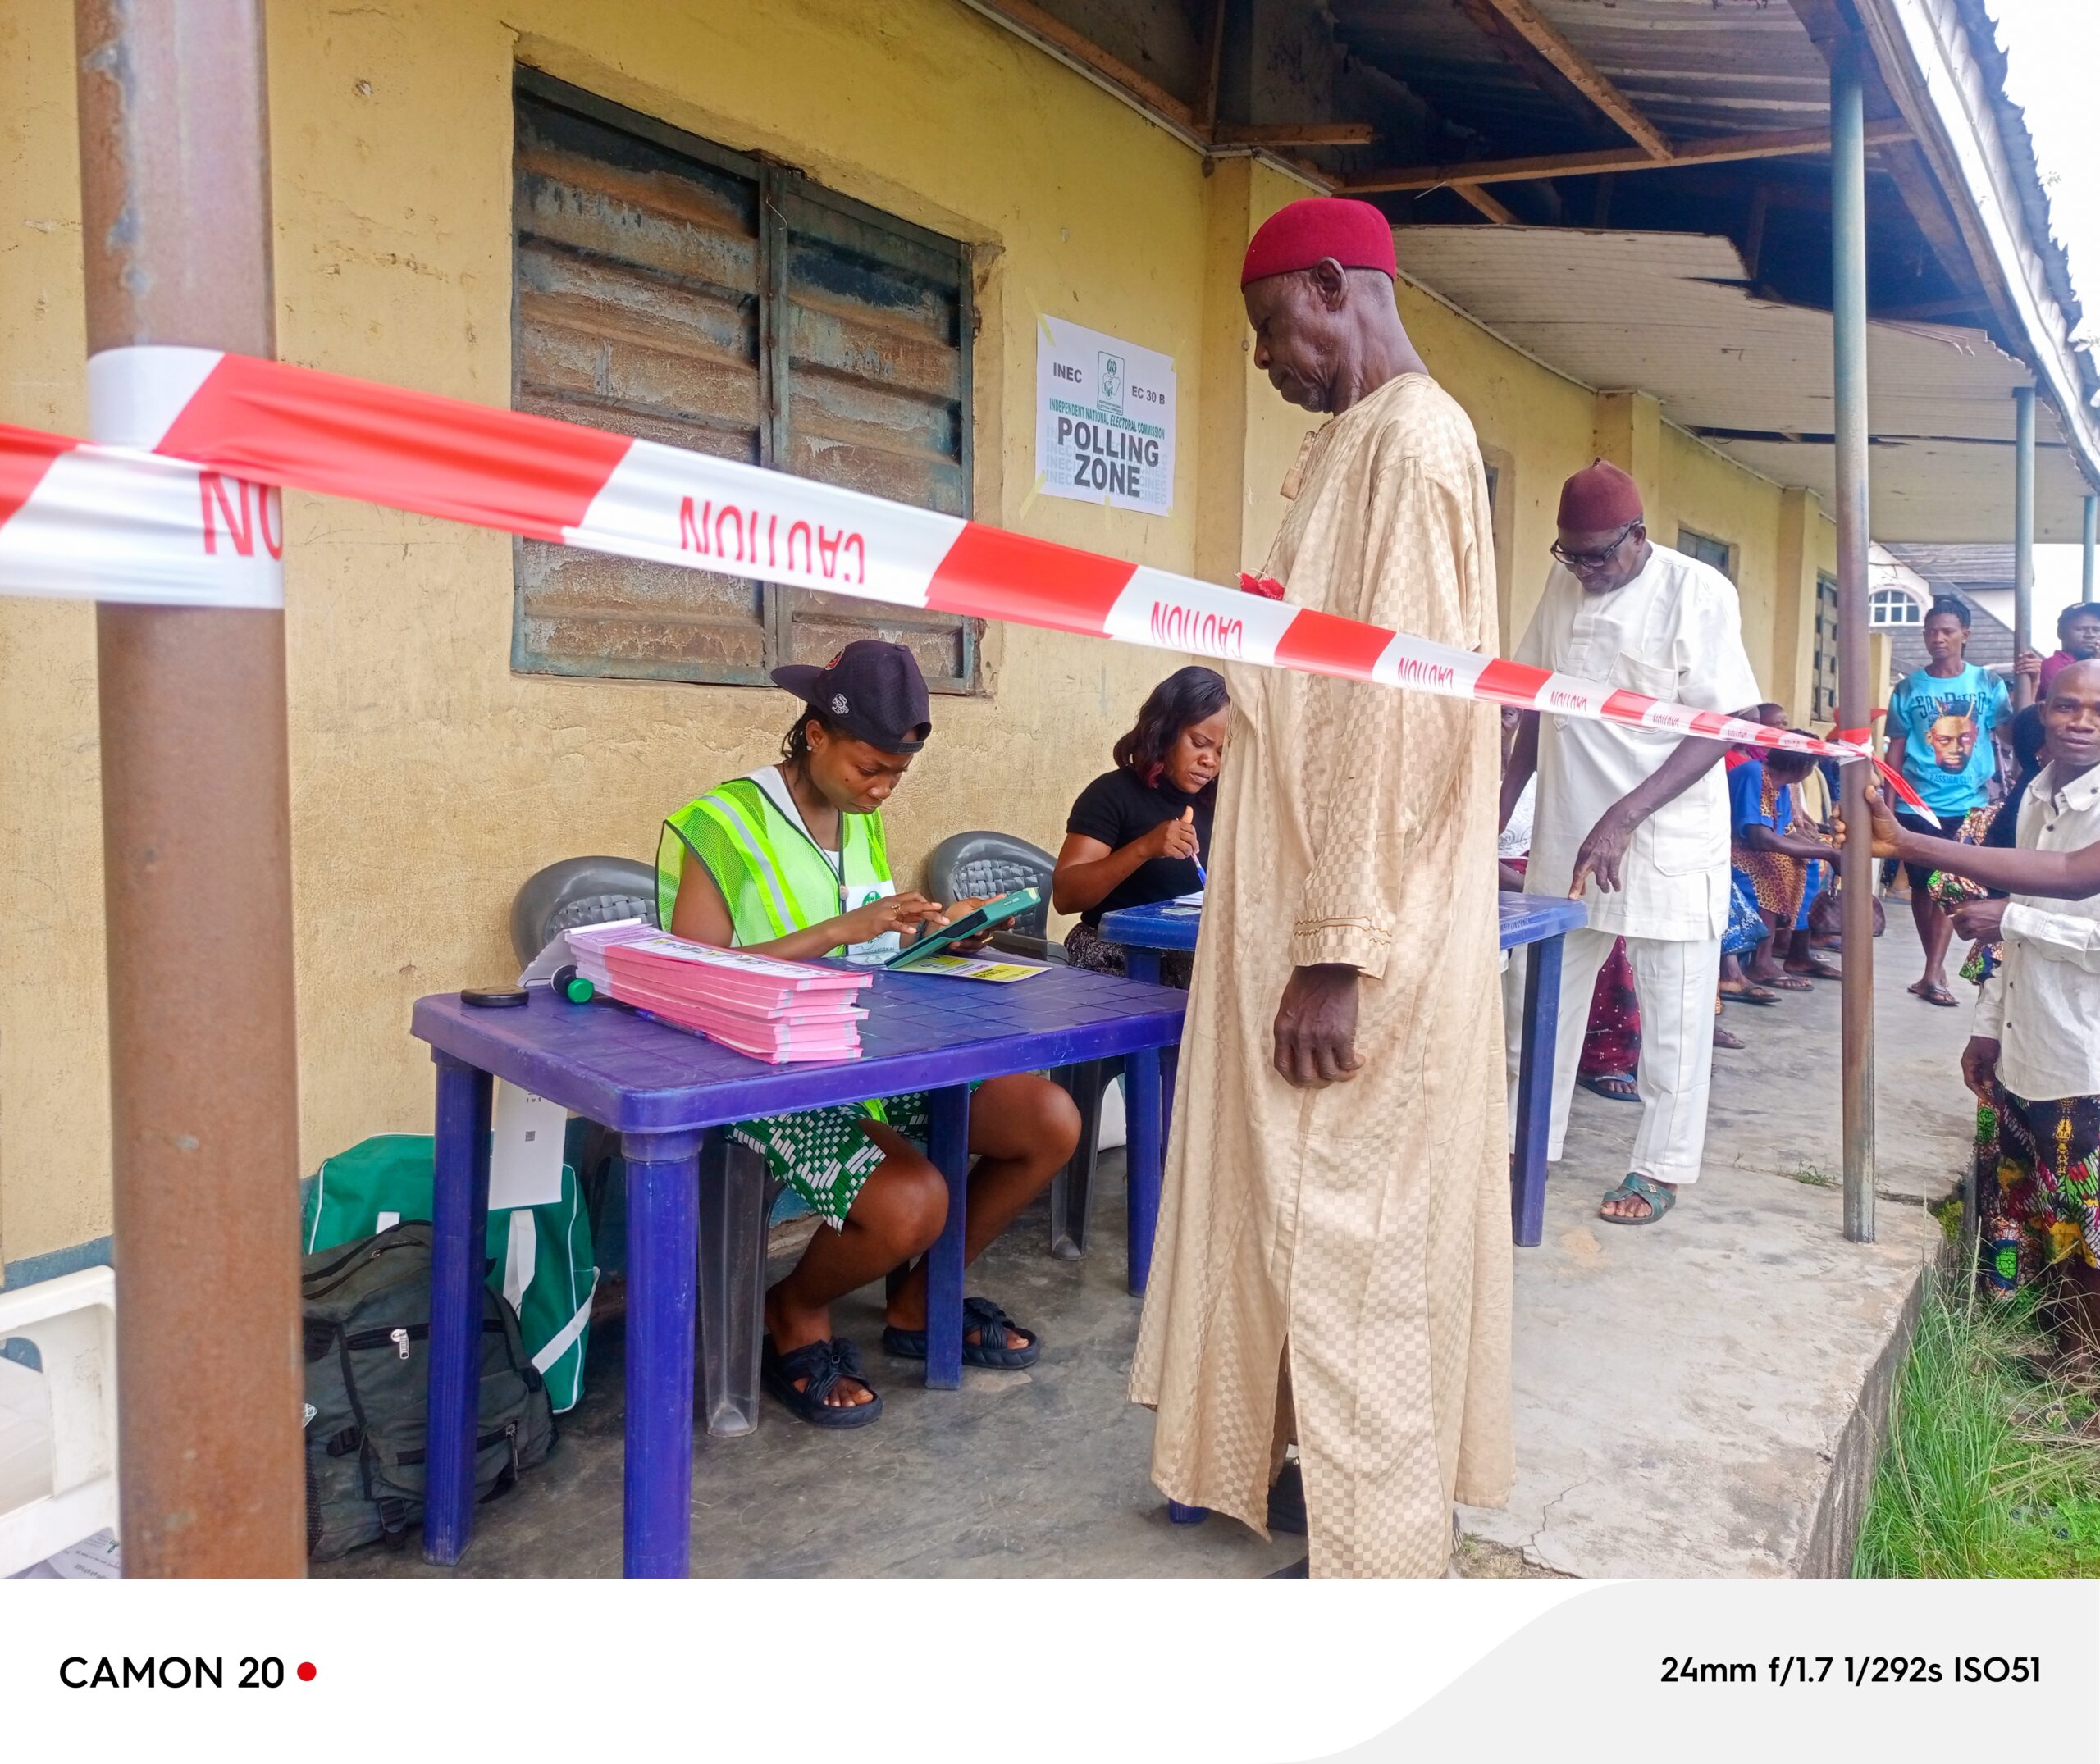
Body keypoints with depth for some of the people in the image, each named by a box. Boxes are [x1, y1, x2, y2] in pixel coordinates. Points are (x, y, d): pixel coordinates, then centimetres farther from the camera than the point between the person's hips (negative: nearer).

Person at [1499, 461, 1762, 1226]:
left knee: (1672, 1012, 4)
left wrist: (1625, 817, -21)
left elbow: (1720, 728, -13)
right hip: (1567, 831, 5)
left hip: (1667, 836, -5)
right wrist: (1503, 797, 5)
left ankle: (1661, 1167, 18)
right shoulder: (1564, 583, 6)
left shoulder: (1698, 592, -10)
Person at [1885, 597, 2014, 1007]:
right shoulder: (1909, 688, 3)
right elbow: (1896, 749, 4)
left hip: (1968, 803, -1)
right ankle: (1936, 969, 22)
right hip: (1918, 803, 1)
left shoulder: (1988, 683, 2)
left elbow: (2013, 736, -6)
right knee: (1923, 885, 8)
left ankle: (1932, 973, -1)